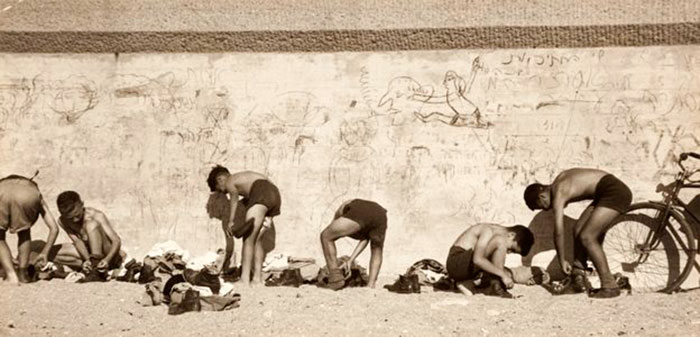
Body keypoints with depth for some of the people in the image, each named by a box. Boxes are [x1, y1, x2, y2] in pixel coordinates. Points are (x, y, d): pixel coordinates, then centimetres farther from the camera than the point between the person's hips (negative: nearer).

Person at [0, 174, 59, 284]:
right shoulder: (35, 190, 40)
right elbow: (54, 229, 28)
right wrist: (45, 253, 39)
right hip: (29, 195, 0)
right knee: (24, 233, 28)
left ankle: (11, 274, 5)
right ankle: (23, 273, 19)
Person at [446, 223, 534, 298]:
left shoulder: (499, 232, 11)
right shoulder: (488, 231, -17)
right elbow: (478, 259, -30)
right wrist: (502, 274, -27)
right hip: (457, 263, -10)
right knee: (500, 242, -23)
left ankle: (465, 283, 3)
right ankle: (495, 287, -19)